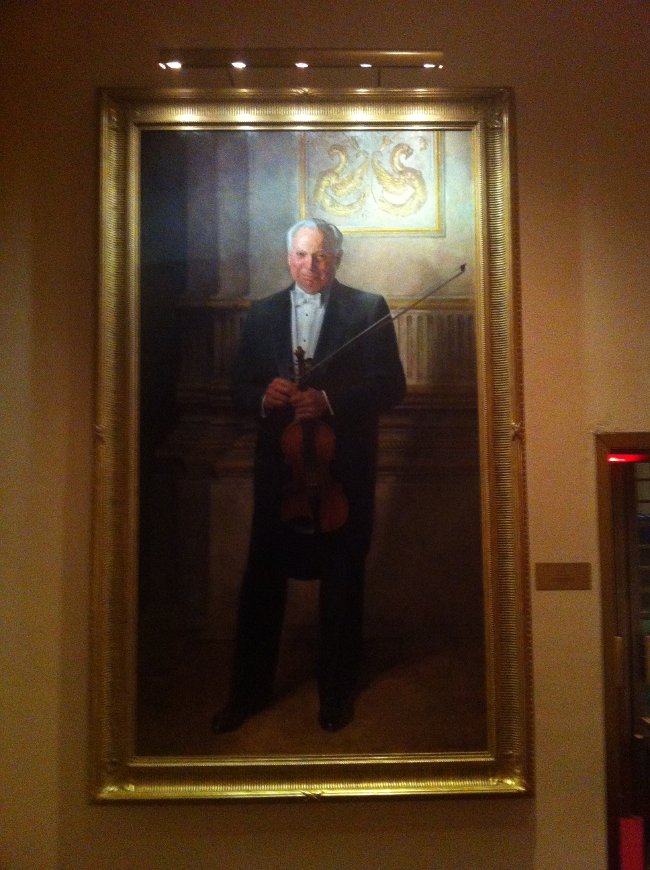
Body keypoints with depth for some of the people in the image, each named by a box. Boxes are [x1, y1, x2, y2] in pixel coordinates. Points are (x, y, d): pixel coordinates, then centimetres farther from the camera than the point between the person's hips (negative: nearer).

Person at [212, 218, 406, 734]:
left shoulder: (368, 309, 1)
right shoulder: (263, 314, 10)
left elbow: (392, 385, -6)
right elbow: (240, 388, 9)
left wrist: (329, 400, -20)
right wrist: (264, 397, -14)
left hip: (345, 465, -2)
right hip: (278, 464, 2)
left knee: (342, 579, 9)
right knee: (263, 576, 6)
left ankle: (337, 691, 26)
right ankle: (250, 690, 21)